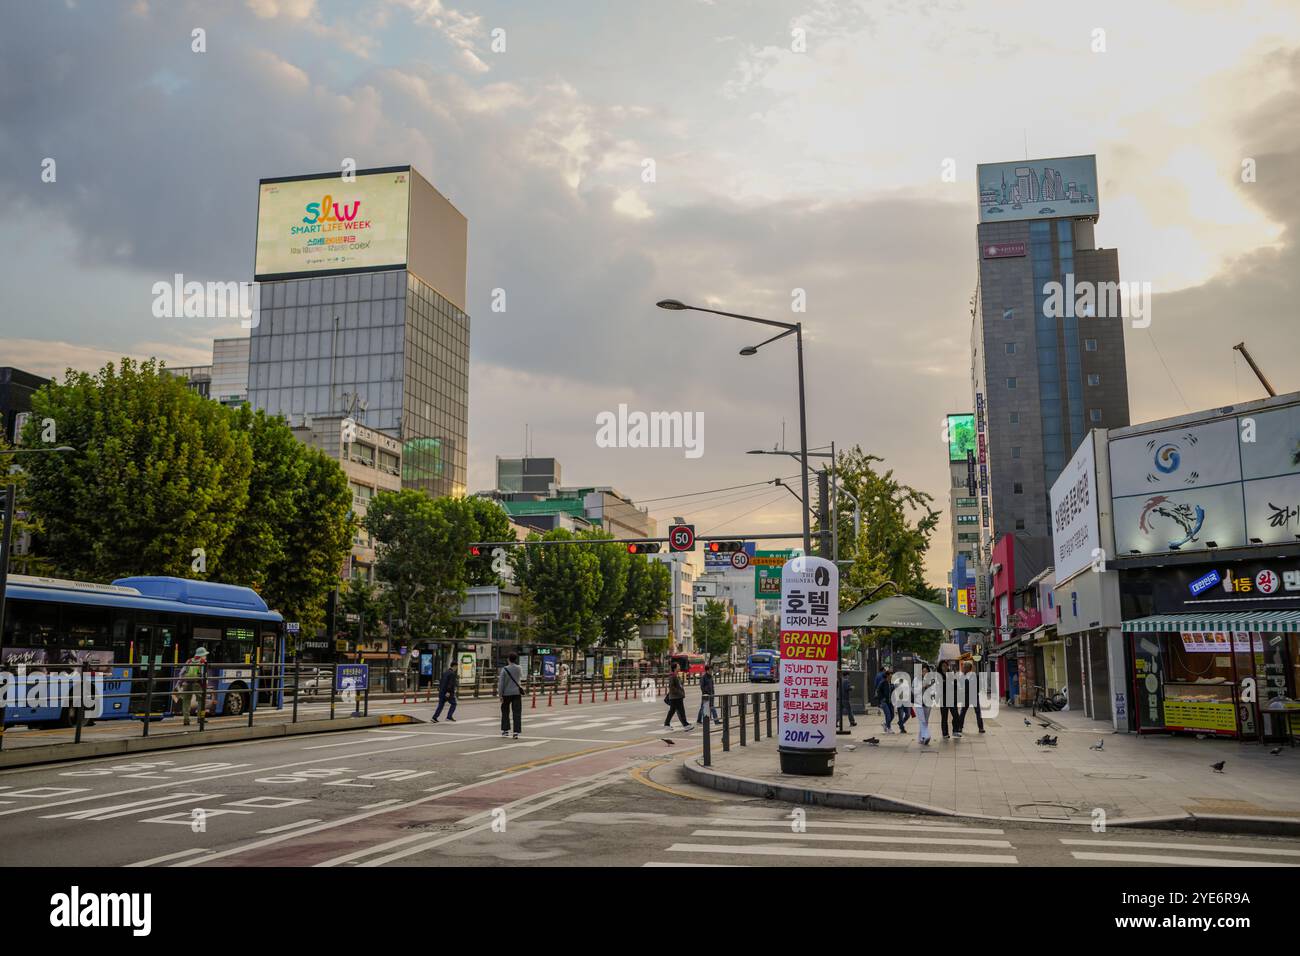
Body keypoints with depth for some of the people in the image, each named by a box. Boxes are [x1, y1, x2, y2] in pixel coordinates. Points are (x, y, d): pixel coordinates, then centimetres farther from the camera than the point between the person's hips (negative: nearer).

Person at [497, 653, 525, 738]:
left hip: (506, 693, -1)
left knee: (505, 712, 15)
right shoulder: (518, 668, -1)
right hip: (517, 693, 1)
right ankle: (516, 732, -8)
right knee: (517, 713, 0)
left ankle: (505, 730, 20)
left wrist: (500, 695, -6)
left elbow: (501, 683, -11)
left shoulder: (504, 669, -8)